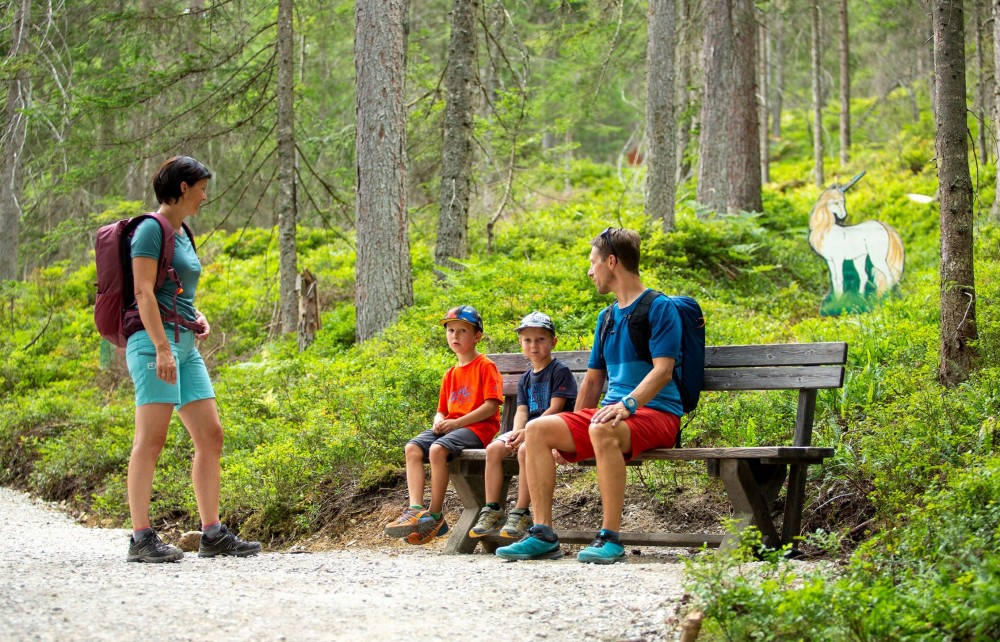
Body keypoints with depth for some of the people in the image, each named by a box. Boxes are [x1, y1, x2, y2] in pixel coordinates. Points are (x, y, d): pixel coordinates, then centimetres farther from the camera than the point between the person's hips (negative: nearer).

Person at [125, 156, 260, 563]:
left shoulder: (180, 233, 20)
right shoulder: (151, 229, -7)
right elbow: (144, 292, -16)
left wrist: (195, 316, 10)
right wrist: (162, 348, -22)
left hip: (184, 344, 9)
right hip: (155, 341, -9)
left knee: (210, 435, 5)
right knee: (151, 439, -11)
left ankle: (213, 534, 9)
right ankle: (141, 539, -11)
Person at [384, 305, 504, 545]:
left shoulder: (485, 366, -1)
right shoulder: (451, 374, 23)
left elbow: (491, 406, -11)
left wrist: (457, 422, -16)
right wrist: (439, 420, -1)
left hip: (476, 427, -8)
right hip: (450, 426, 8)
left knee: (437, 449, -33)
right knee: (412, 448, -18)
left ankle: (435, 516, -26)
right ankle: (415, 509, -29)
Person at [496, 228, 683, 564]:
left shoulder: (660, 308, -4)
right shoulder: (607, 316, 21)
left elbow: (663, 371, -15)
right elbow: (594, 377, 25)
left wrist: (627, 405, -30)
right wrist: (574, 430, 15)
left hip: (656, 412, -8)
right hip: (613, 412, 8)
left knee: (603, 431, -39)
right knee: (537, 430, -12)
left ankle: (610, 538, -35)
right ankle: (543, 534, -16)